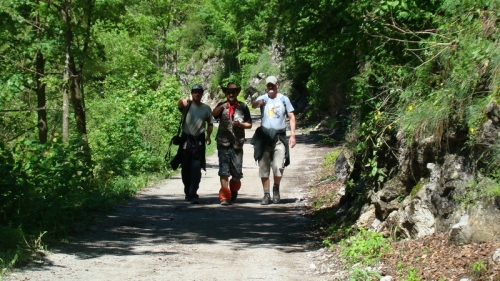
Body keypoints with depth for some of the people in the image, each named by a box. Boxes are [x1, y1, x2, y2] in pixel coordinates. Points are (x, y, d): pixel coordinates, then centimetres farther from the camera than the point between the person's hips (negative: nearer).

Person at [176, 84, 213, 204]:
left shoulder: (206, 108, 9)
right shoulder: (187, 105, 1)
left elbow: (210, 123, 22)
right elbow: (179, 104, -24)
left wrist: (208, 135, 10)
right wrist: (182, 102, -46)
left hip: (199, 140, 0)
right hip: (186, 139, 0)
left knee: (196, 168, -10)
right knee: (186, 168, 9)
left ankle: (193, 194, -13)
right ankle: (187, 193, 24)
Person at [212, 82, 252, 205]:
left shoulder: (243, 107, 9)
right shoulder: (221, 106, 6)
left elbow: (249, 124, 11)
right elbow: (213, 114, -16)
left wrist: (240, 124, -10)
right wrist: (222, 107, -36)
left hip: (237, 143, 1)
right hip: (223, 143, -1)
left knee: (237, 172, 5)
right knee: (224, 171, -6)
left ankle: (233, 191, 32)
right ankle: (224, 196, -6)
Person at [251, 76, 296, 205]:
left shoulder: (284, 99, 5)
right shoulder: (263, 98, 1)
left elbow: (291, 117, 9)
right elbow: (253, 105, -22)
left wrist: (292, 135, 1)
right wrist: (259, 102, -47)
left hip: (279, 137, -1)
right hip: (264, 137, 1)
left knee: (278, 167, -12)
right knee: (263, 168, 3)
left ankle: (276, 189, 15)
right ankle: (266, 194, 13)